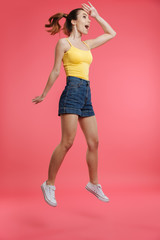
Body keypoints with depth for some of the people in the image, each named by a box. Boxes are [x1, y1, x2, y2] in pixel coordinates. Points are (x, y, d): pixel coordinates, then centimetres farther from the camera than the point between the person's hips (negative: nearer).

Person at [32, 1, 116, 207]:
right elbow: (55, 71, 4)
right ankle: (49, 184, 2)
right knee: (67, 142, -12)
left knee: (94, 142, 5)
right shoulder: (64, 43, 2)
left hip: (86, 95, 7)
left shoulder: (87, 45, 20)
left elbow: (111, 34, 29)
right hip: (72, 92, -7)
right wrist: (43, 95, 7)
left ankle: (93, 184, 18)